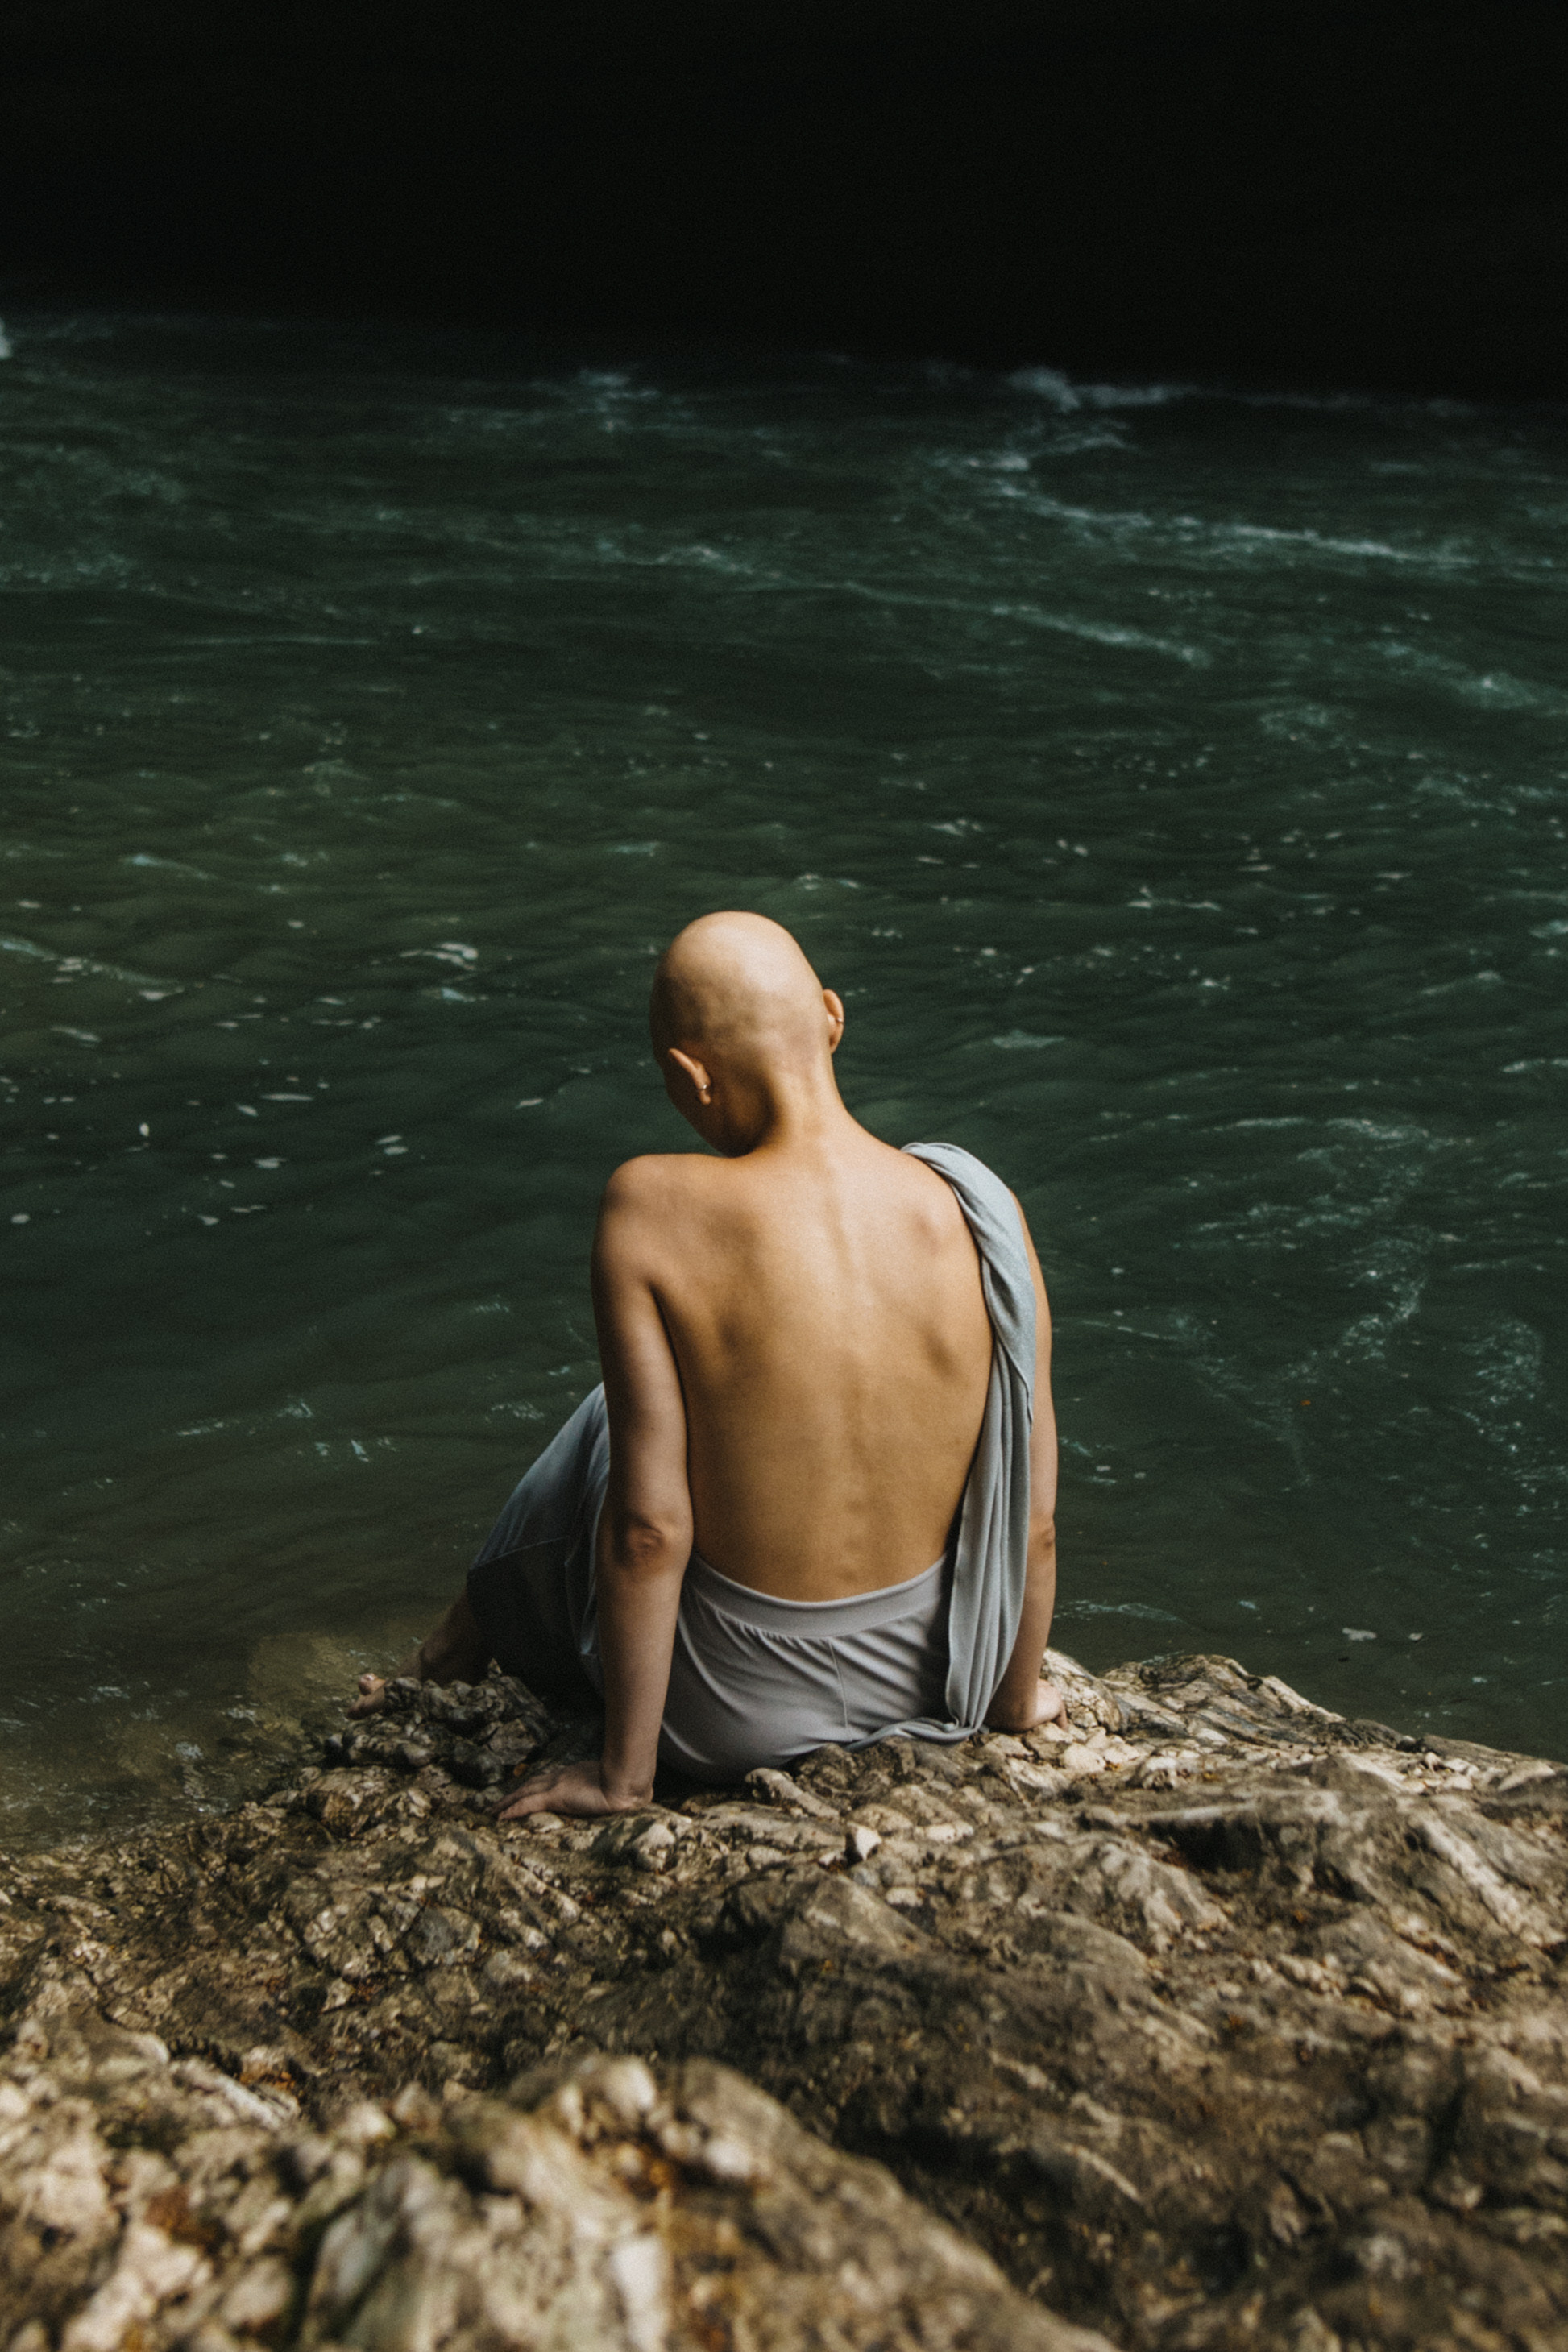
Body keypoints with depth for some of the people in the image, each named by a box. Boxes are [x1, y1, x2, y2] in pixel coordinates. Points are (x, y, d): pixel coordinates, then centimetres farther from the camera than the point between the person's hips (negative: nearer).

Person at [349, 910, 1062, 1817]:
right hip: (926, 1675, 3)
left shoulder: (650, 1208, -23)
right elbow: (1033, 1519, -8)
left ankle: (465, 1647, 57)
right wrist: (1016, 1695, 11)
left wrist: (626, 1773, -8)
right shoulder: (980, 1212, -15)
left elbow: (649, 1523, -20)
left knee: (600, 1433, 29)